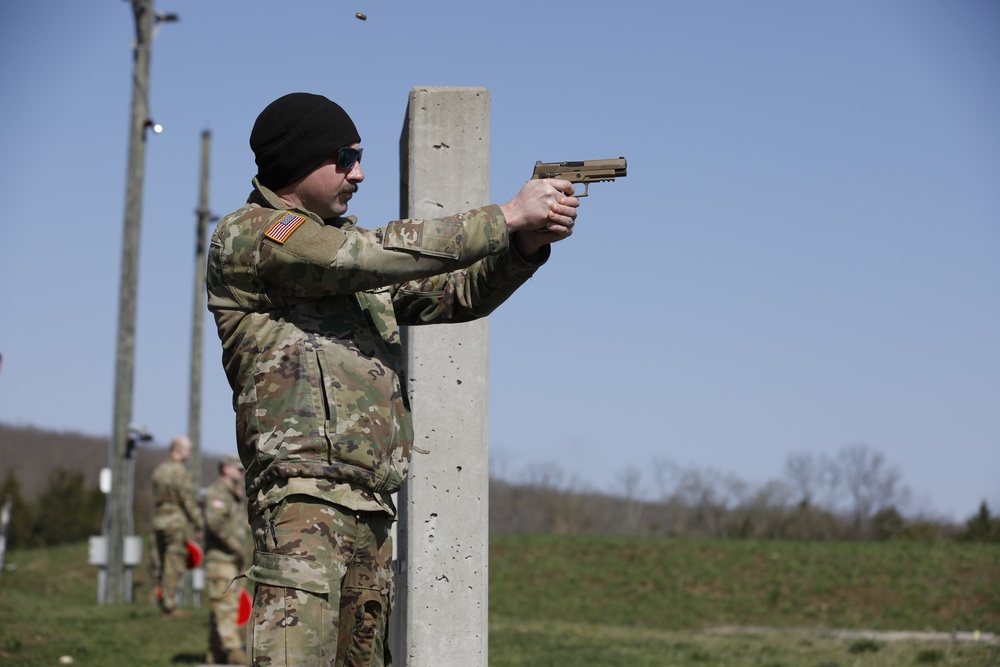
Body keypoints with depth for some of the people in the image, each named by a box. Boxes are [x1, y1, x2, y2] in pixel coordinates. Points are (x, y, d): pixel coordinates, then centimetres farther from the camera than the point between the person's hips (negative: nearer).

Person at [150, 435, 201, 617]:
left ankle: (162, 596, 14)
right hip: (177, 523, -8)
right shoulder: (180, 472, -13)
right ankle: (169, 605, -3)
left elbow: (156, 500, 15)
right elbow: (189, 501, -14)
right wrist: (199, 524, -8)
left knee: (164, 564, 14)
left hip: (159, 521, 8)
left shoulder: (159, 470, 12)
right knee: (174, 567, -4)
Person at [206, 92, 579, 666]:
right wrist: (507, 217, -12)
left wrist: (528, 243, -1)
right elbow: (373, 255, -16)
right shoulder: (248, 236, -4)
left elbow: (456, 295, 18)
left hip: (372, 508, 9)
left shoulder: (347, 242, 22)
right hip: (306, 495, -9)